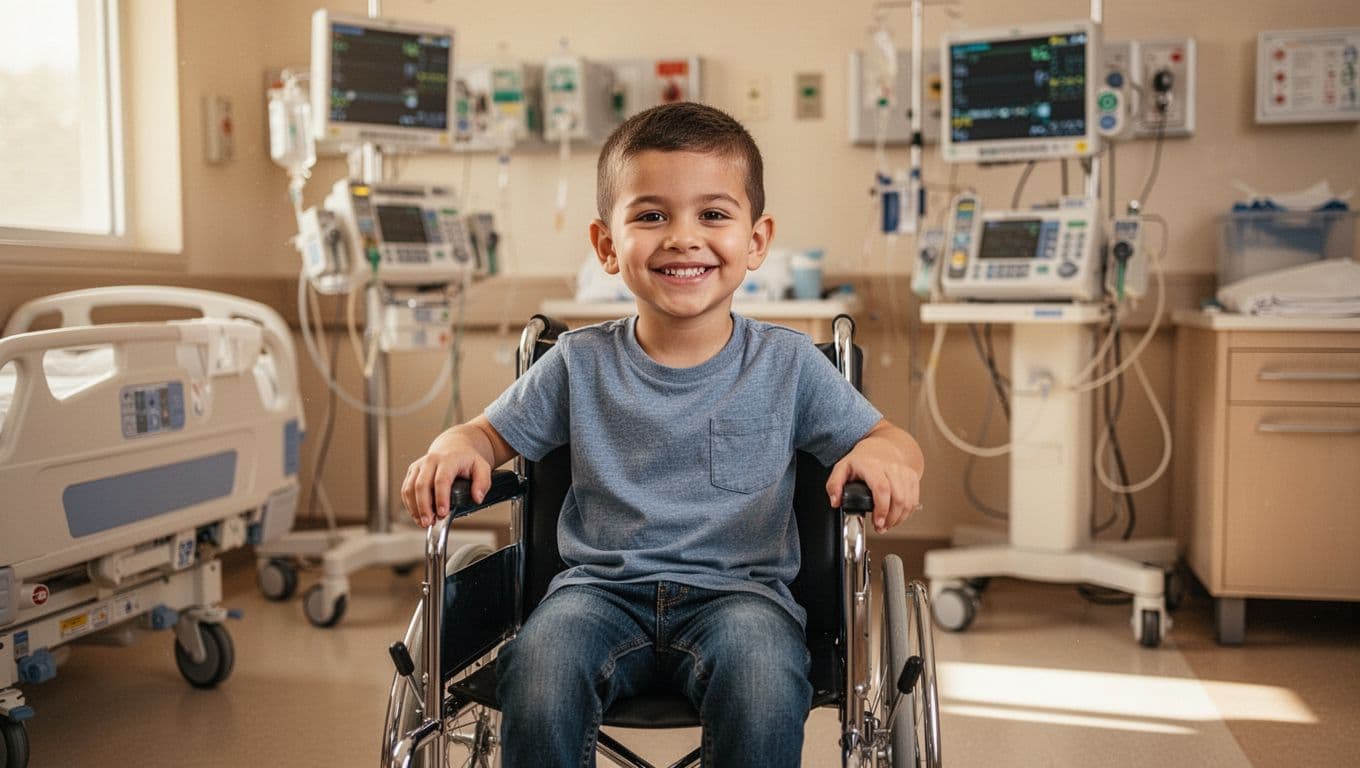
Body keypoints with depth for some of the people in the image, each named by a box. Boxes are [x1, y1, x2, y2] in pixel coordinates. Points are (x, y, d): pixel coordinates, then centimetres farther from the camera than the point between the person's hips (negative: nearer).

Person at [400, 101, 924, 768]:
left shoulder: (786, 363, 4)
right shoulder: (581, 363, 6)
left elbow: (888, 438, 7)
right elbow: (495, 434, 15)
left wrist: (885, 452, -18)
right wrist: (453, 448, -9)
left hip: (738, 589, 0)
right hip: (603, 587, 1)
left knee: (761, 665, -33)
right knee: (540, 662, -29)